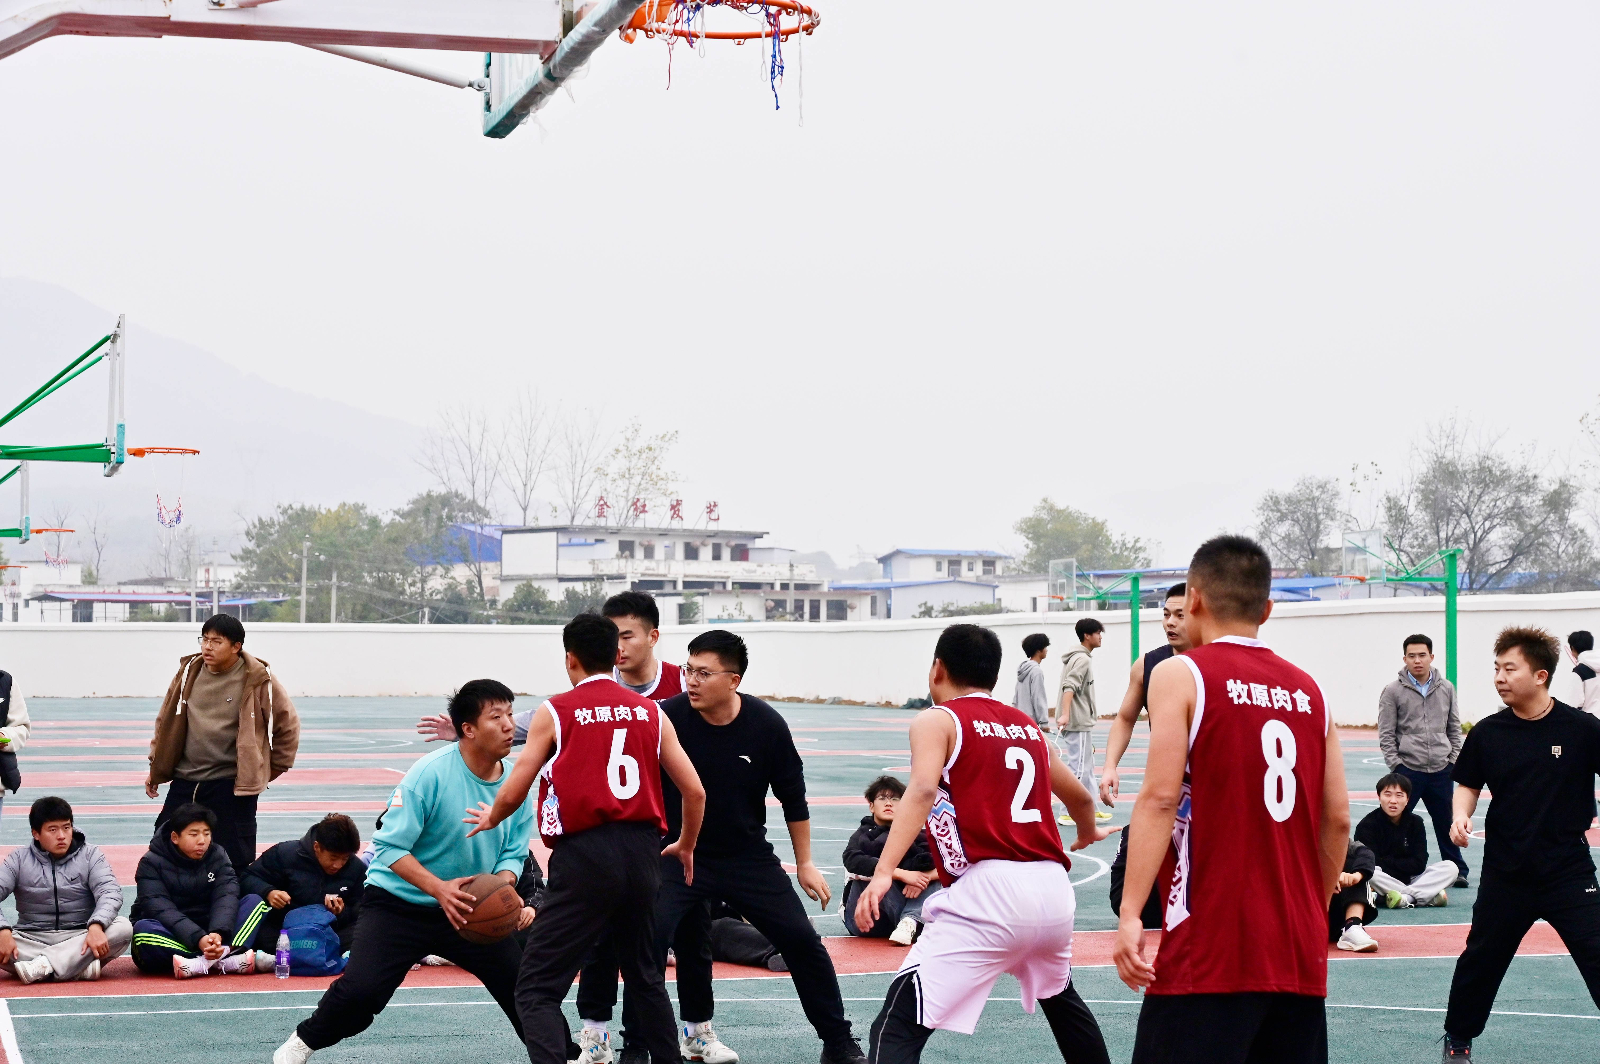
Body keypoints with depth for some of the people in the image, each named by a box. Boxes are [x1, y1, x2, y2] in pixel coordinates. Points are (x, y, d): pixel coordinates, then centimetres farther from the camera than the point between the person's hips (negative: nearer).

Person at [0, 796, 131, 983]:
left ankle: (43, 966, -34)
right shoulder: (19, 859, 7)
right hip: (31, 940, 0)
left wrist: (96, 927, -30)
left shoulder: (91, 856, 6)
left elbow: (110, 894, -8)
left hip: (79, 939, 0)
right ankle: (80, 968, -34)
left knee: (123, 928, -28)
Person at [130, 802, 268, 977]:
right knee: (143, 930, -35)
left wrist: (218, 933, -34)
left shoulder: (218, 856, 3)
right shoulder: (151, 863, -8)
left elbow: (226, 897, -13)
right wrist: (199, 939, -37)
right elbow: (161, 910, -22)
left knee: (254, 901, -13)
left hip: (209, 933, 3)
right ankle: (226, 960, -43)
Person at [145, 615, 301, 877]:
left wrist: (274, 768, 6)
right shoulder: (189, 671, 5)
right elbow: (166, 721, 16)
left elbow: (287, 725, 2)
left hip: (232, 787, -5)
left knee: (236, 861, -1)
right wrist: (156, 767, 16)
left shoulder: (258, 681, -9)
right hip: (184, 784, 5)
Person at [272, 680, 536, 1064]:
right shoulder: (430, 773, -21)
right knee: (362, 989, -21)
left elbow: (514, 853, 3)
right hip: (399, 903, -5)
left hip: (468, 908, 5)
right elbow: (391, 846, -21)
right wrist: (440, 888, -33)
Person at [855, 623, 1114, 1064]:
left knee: (898, 1027, -10)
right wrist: (1088, 833, 60)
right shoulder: (1028, 727, 21)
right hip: (1053, 887, 6)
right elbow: (1080, 797, 36)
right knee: (1061, 997, 36)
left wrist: (883, 872, -25)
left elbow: (923, 789, -16)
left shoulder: (937, 720, 4)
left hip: (989, 888, -6)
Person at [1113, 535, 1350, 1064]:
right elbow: (1337, 820, 11)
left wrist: (1130, 913, -14)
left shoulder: (1180, 676, -2)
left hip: (1210, 949, -6)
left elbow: (1161, 798, -13)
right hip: (1299, 952, 6)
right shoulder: (1308, 692, 13)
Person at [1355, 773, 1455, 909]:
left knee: (1450, 867, -14)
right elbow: (1372, 863, -16)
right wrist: (1403, 864, -14)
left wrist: (1387, 862, -9)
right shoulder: (1367, 825, -7)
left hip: (1410, 879, 4)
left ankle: (1406, 898, -32)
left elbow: (1419, 864, -4)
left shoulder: (1415, 822, 4)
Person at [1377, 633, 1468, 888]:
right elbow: (1386, 734, -2)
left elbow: (1454, 728, 15)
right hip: (1408, 771, -3)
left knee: (1447, 823, 12)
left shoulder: (1446, 689, 8)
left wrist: (1454, 759, 6)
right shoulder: (1393, 692, -3)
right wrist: (1395, 764, -9)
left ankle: (1457, 871, 24)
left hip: (1441, 771, 3)